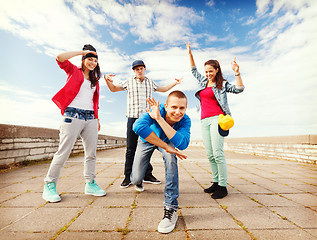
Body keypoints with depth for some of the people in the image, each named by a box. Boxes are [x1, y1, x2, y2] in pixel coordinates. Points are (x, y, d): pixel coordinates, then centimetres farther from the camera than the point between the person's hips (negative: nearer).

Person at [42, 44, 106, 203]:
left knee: (91, 153, 3)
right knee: (63, 152, -5)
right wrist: (82, 52, 2)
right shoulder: (73, 71, 12)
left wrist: (97, 118, 17)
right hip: (73, 115, -5)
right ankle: (49, 185, 10)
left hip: (90, 118, 5)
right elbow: (60, 58, -6)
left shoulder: (95, 80, 24)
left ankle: (90, 184, 13)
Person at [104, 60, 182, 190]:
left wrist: (174, 83, 24)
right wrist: (107, 80, -3)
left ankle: (147, 175, 15)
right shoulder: (129, 82, 11)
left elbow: (162, 89, 33)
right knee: (131, 149, -2)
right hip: (133, 118, -2)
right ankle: (128, 177, 8)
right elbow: (113, 88, 16)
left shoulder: (150, 82, 17)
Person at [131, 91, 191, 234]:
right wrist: (166, 147, -50)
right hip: (147, 140, 0)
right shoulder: (158, 110, -38)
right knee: (136, 180, -6)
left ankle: (171, 207, -20)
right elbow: (138, 127, -57)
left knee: (171, 157, -34)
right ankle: (139, 180, 37)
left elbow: (183, 144, -49)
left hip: (166, 140, 1)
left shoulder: (185, 120, -31)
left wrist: (160, 119, -53)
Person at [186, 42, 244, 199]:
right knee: (210, 154, 5)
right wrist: (190, 53, 33)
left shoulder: (222, 84, 5)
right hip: (204, 120, 6)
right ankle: (215, 183, 15)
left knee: (217, 153, -11)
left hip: (217, 119, -5)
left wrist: (237, 73, -17)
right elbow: (193, 70, 34)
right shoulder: (203, 81, 20)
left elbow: (239, 89, -7)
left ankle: (223, 187, 0)